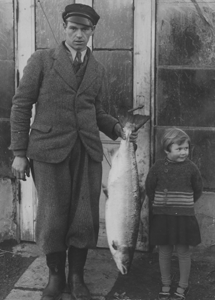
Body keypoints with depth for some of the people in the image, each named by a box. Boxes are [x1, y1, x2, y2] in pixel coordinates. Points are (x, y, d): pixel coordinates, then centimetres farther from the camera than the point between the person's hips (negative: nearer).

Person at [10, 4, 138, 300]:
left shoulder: (98, 71, 14)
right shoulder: (41, 60, 2)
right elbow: (21, 105, 1)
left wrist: (117, 128, 0)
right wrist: (19, 153, -4)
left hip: (87, 153, 3)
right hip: (49, 150, -3)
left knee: (85, 218, 2)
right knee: (53, 218, 0)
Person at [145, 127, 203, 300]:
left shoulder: (191, 167, -6)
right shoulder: (158, 166, -5)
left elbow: (198, 190, 6)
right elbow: (149, 187, 7)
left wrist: (185, 205, 9)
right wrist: (157, 205, 11)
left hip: (184, 216, -1)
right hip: (162, 216, 1)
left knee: (183, 251, 7)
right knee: (164, 252, 10)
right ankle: (165, 286, 26)